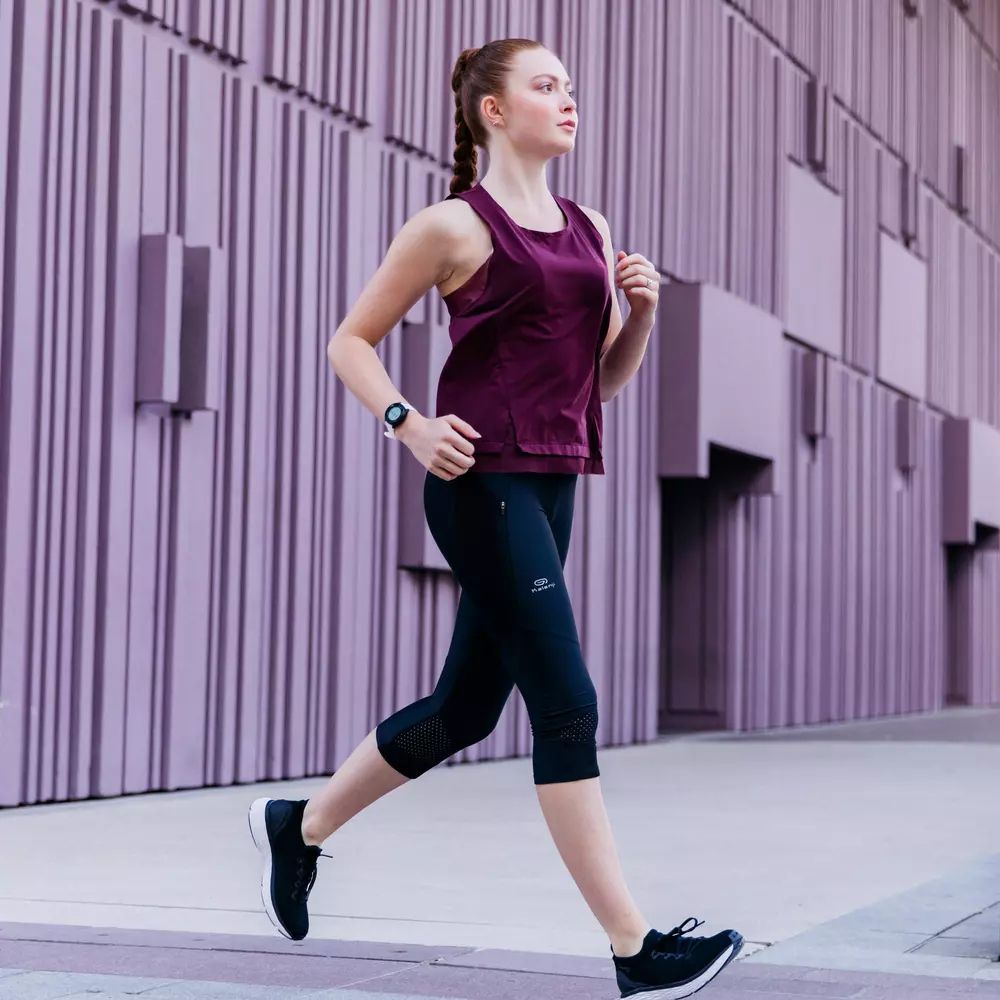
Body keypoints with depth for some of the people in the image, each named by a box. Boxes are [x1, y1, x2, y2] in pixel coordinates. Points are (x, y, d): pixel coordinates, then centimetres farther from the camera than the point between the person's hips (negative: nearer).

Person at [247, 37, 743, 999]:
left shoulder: (589, 228, 16)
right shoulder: (453, 225, -3)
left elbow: (606, 378, 21)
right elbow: (351, 342, 1)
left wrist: (641, 312, 2)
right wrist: (410, 424, -14)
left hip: (551, 486, 8)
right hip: (481, 481, -8)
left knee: (465, 709, 15)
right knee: (566, 707, -11)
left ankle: (299, 824, 35)